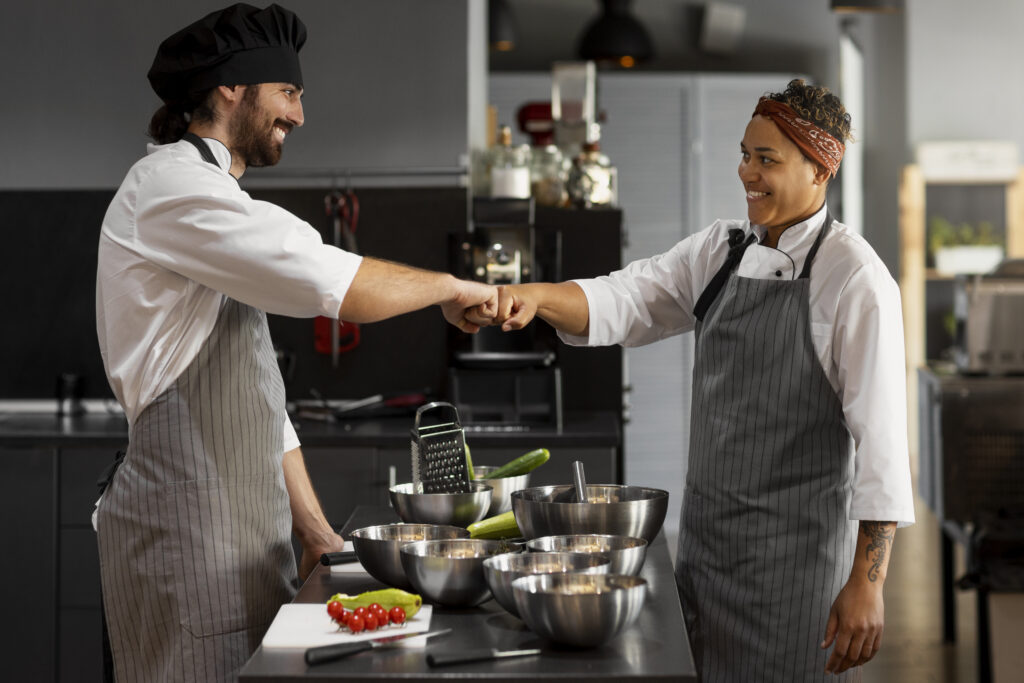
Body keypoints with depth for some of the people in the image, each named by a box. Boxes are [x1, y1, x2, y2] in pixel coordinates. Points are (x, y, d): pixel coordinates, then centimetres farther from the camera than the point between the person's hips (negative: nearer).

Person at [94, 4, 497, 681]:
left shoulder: (210, 194, 22)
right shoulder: (171, 184, -11)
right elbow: (340, 286, -22)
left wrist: (315, 527, 18)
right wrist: (452, 287, -4)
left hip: (247, 531, 10)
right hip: (186, 525, -10)